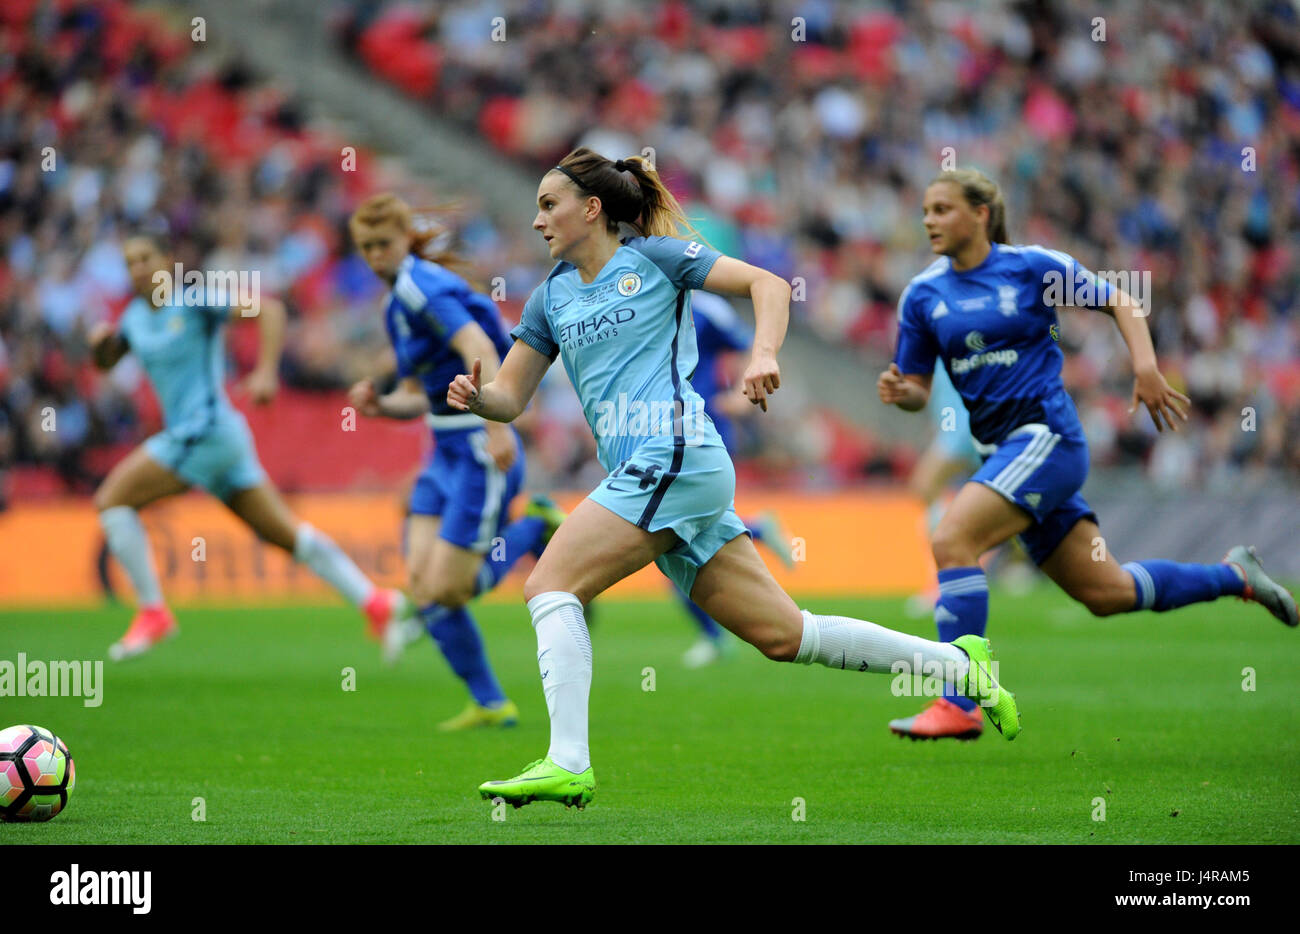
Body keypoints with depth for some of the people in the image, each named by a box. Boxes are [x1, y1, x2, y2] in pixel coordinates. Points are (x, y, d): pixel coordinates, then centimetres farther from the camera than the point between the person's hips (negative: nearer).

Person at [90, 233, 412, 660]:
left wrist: (266, 370, -25)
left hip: (207, 428, -9)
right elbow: (104, 362, 28)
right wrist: (101, 340, 5)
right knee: (282, 532, 8)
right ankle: (374, 600, 10)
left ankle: (153, 613, -9)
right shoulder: (136, 315, 16)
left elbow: (268, 308, -14)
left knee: (112, 499, -11)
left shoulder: (194, 301, -7)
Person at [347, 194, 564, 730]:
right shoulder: (398, 303, 16)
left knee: (444, 589, -10)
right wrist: (379, 405, 1)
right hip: (446, 452, 9)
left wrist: (497, 425, -38)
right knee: (421, 581, -1)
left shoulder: (419, 285, -14)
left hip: (481, 452, -9)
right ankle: (489, 704, 6)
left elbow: (478, 348, -28)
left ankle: (538, 531, 10)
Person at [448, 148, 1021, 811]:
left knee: (549, 583, -17)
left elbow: (769, 284, 0)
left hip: (677, 454, -7)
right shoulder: (551, 297, 21)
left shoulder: (652, 256, 3)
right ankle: (960, 664, 13)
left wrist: (763, 355, -17)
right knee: (783, 636, 5)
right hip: (644, 476, 7)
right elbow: (510, 397, 18)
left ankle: (567, 762, -22)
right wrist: (475, 397, -4)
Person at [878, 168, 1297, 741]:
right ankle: (1235, 576, 33)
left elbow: (1120, 302, 4)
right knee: (1106, 593, 11)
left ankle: (958, 704, -22)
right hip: (1005, 450, 6)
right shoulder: (922, 295, 7)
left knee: (952, 541, -24)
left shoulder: (1033, 267, -5)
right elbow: (918, 390, 12)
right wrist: (897, 392, -11)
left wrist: (1145, 367, -10)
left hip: (1046, 434, -6)